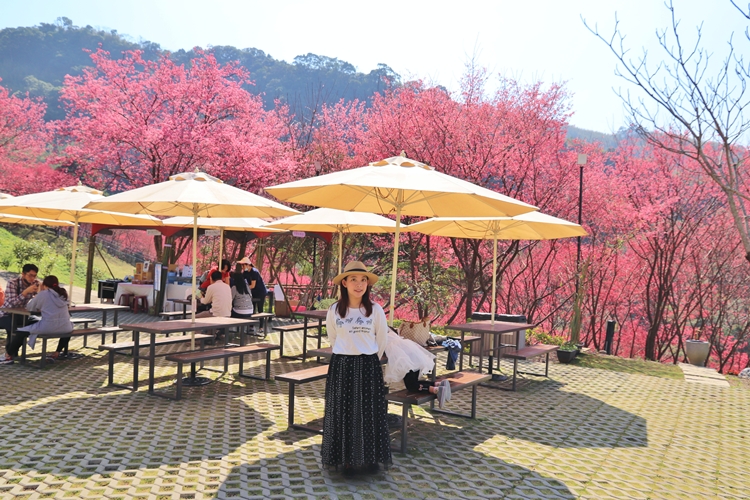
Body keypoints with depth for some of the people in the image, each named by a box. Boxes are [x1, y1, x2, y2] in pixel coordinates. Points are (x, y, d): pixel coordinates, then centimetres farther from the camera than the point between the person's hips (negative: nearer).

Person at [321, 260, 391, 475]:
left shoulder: (375, 310, -6)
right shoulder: (334, 310, -3)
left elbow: (382, 340, 6)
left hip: (368, 367, -1)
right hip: (341, 367, 1)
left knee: (369, 413, 5)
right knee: (343, 413, 5)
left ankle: (370, 458, 19)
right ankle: (346, 460, 18)